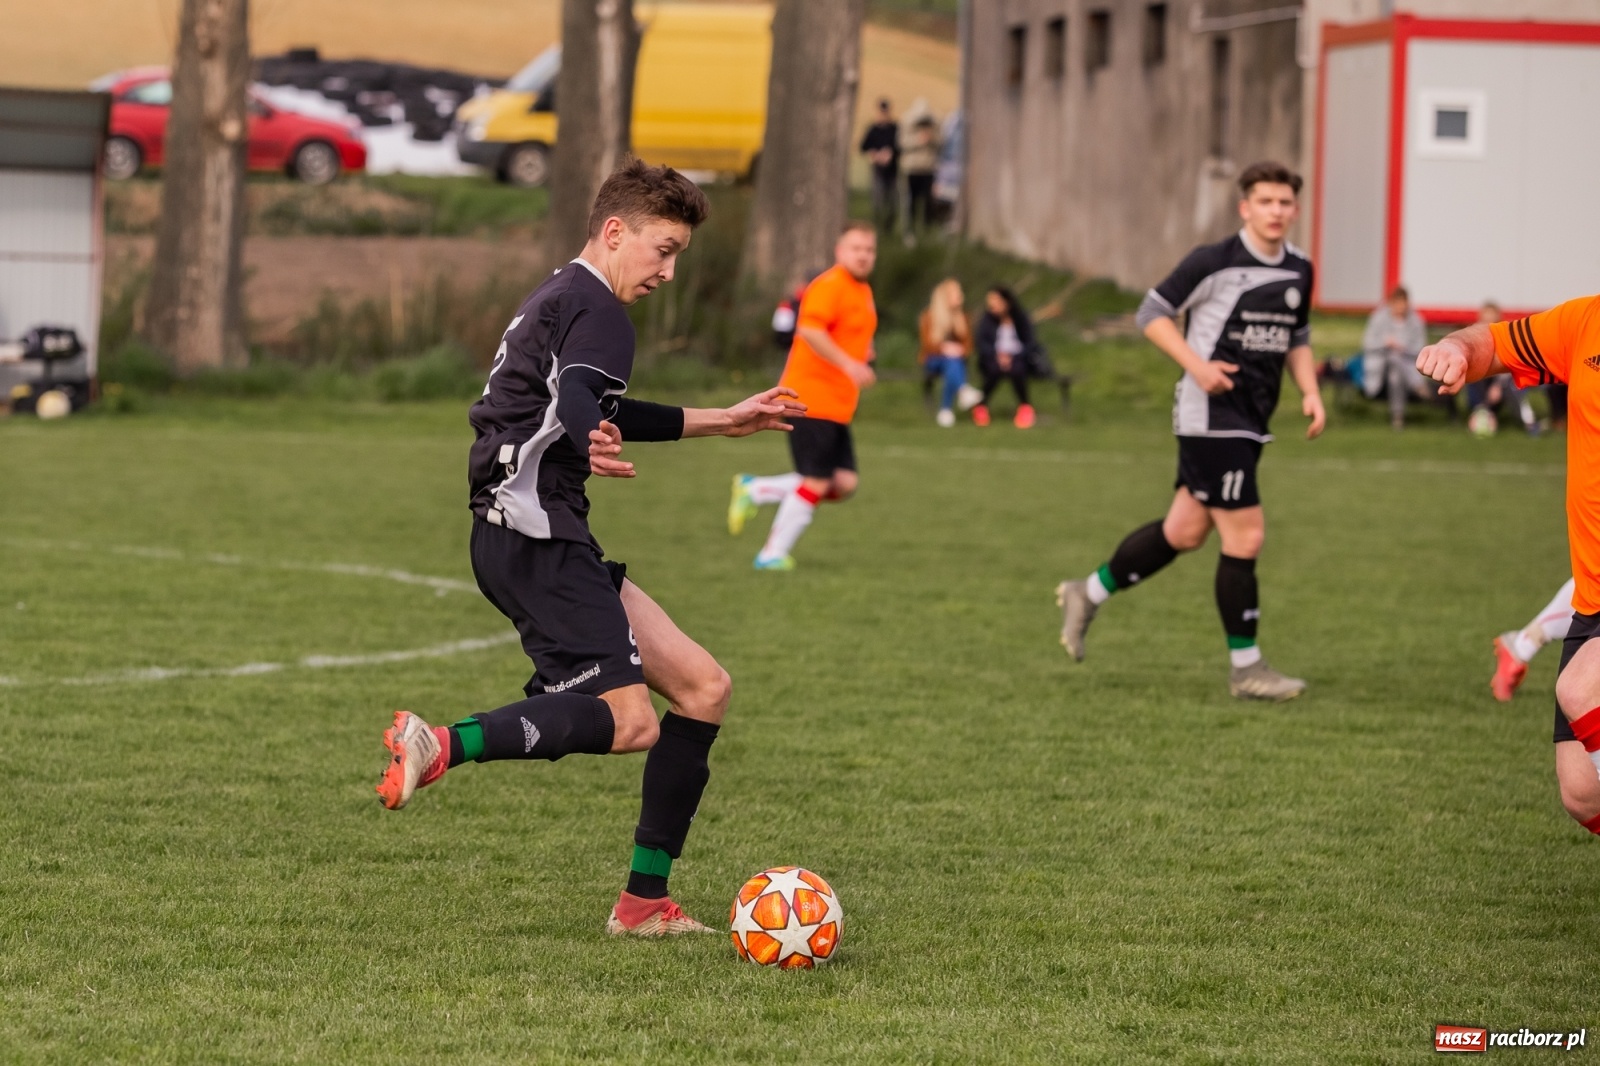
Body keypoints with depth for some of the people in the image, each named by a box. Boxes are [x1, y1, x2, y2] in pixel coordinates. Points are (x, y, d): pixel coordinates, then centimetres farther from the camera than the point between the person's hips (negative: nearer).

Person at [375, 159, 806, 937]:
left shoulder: (557, 301, 25)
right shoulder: (595, 309, -8)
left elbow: (612, 416, 39)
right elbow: (577, 395, -29)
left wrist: (719, 423, 45)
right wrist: (594, 444, -50)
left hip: (543, 540, 11)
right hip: (534, 538, -11)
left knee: (702, 688, 9)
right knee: (630, 720, -23)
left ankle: (645, 899, 8)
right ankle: (444, 746, -35)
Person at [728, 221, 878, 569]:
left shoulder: (863, 292, 17)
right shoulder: (830, 286, -13)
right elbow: (809, 330, -28)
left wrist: (863, 353, 16)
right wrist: (848, 363, -32)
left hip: (837, 404, 9)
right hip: (812, 398, -9)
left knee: (844, 483, 3)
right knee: (816, 482, -7)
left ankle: (753, 490, 14)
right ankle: (773, 554, 6)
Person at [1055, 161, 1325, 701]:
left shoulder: (1299, 271, 9)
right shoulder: (1213, 262, -12)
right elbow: (1153, 313, -6)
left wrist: (1310, 392, 7)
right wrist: (1197, 365, -19)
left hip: (1252, 423, 8)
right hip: (1211, 416, -8)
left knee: (1185, 532, 14)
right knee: (1245, 535, -9)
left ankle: (1088, 593, 33)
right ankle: (1246, 667, 2)